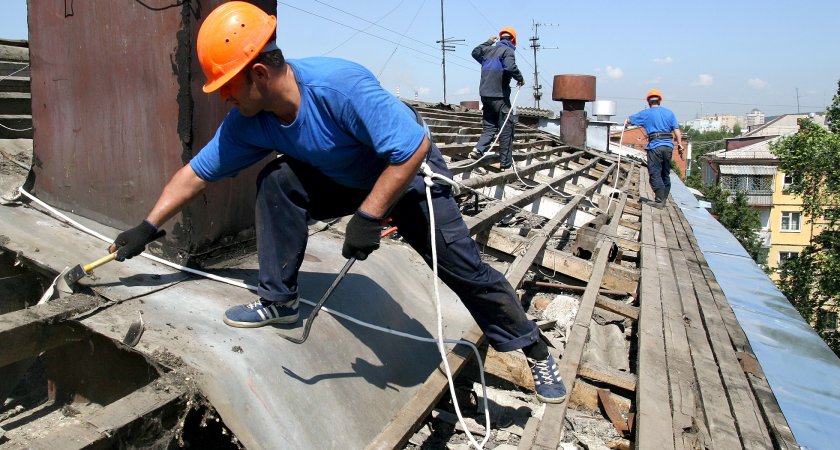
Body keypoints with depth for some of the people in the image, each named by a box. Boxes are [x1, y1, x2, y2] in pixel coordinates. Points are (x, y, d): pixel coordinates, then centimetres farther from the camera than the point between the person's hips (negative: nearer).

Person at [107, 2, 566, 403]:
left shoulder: (339, 84, -36)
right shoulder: (248, 121, -15)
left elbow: (413, 147, -36)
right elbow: (196, 172, -5)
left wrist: (369, 215, -34)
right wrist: (147, 228, -3)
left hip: (408, 175, -5)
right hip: (345, 181, 5)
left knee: (465, 268, -6)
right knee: (277, 180, -18)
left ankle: (536, 352, 15)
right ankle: (279, 301, -3)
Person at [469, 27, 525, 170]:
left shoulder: (489, 49, 14)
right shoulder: (508, 50, -6)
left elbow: (475, 52, 34)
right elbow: (510, 67, -24)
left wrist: (488, 42, 42)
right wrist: (520, 78, -7)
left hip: (485, 94, 6)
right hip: (500, 95, -6)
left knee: (489, 126, 13)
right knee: (506, 128, 3)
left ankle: (478, 149, -10)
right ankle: (505, 161, 5)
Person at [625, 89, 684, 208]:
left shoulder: (646, 113, 3)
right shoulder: (669, 112, 12)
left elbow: (629, 120, 15)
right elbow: (676, 130, 5)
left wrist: (626, 124, 37)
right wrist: (680, 145, 5)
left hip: (655, 146, -4)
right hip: (668, 146, 5)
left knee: (655, 173, -4)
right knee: (665, 173, 13)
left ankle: (659, 201, -9)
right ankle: (664, 199, 19)